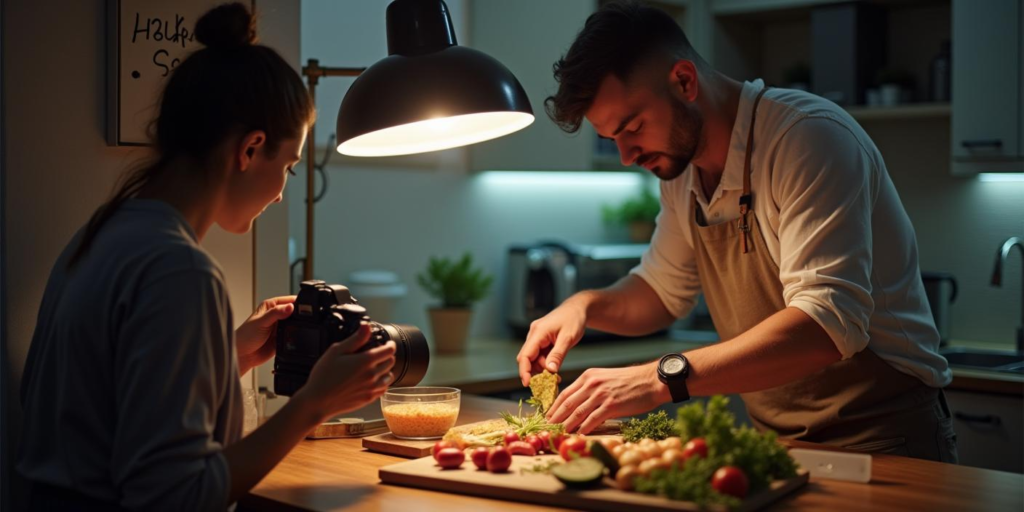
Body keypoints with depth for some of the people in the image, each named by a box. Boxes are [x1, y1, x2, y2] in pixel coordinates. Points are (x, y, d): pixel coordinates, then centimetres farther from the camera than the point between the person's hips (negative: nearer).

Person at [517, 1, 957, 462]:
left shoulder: (809, 136, -18)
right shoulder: (680, 166, 7)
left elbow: (828, 324, -28)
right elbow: (662, 290, 21)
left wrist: (664, 378, -34)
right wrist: (587, 305, 0)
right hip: (776, 440, 7)